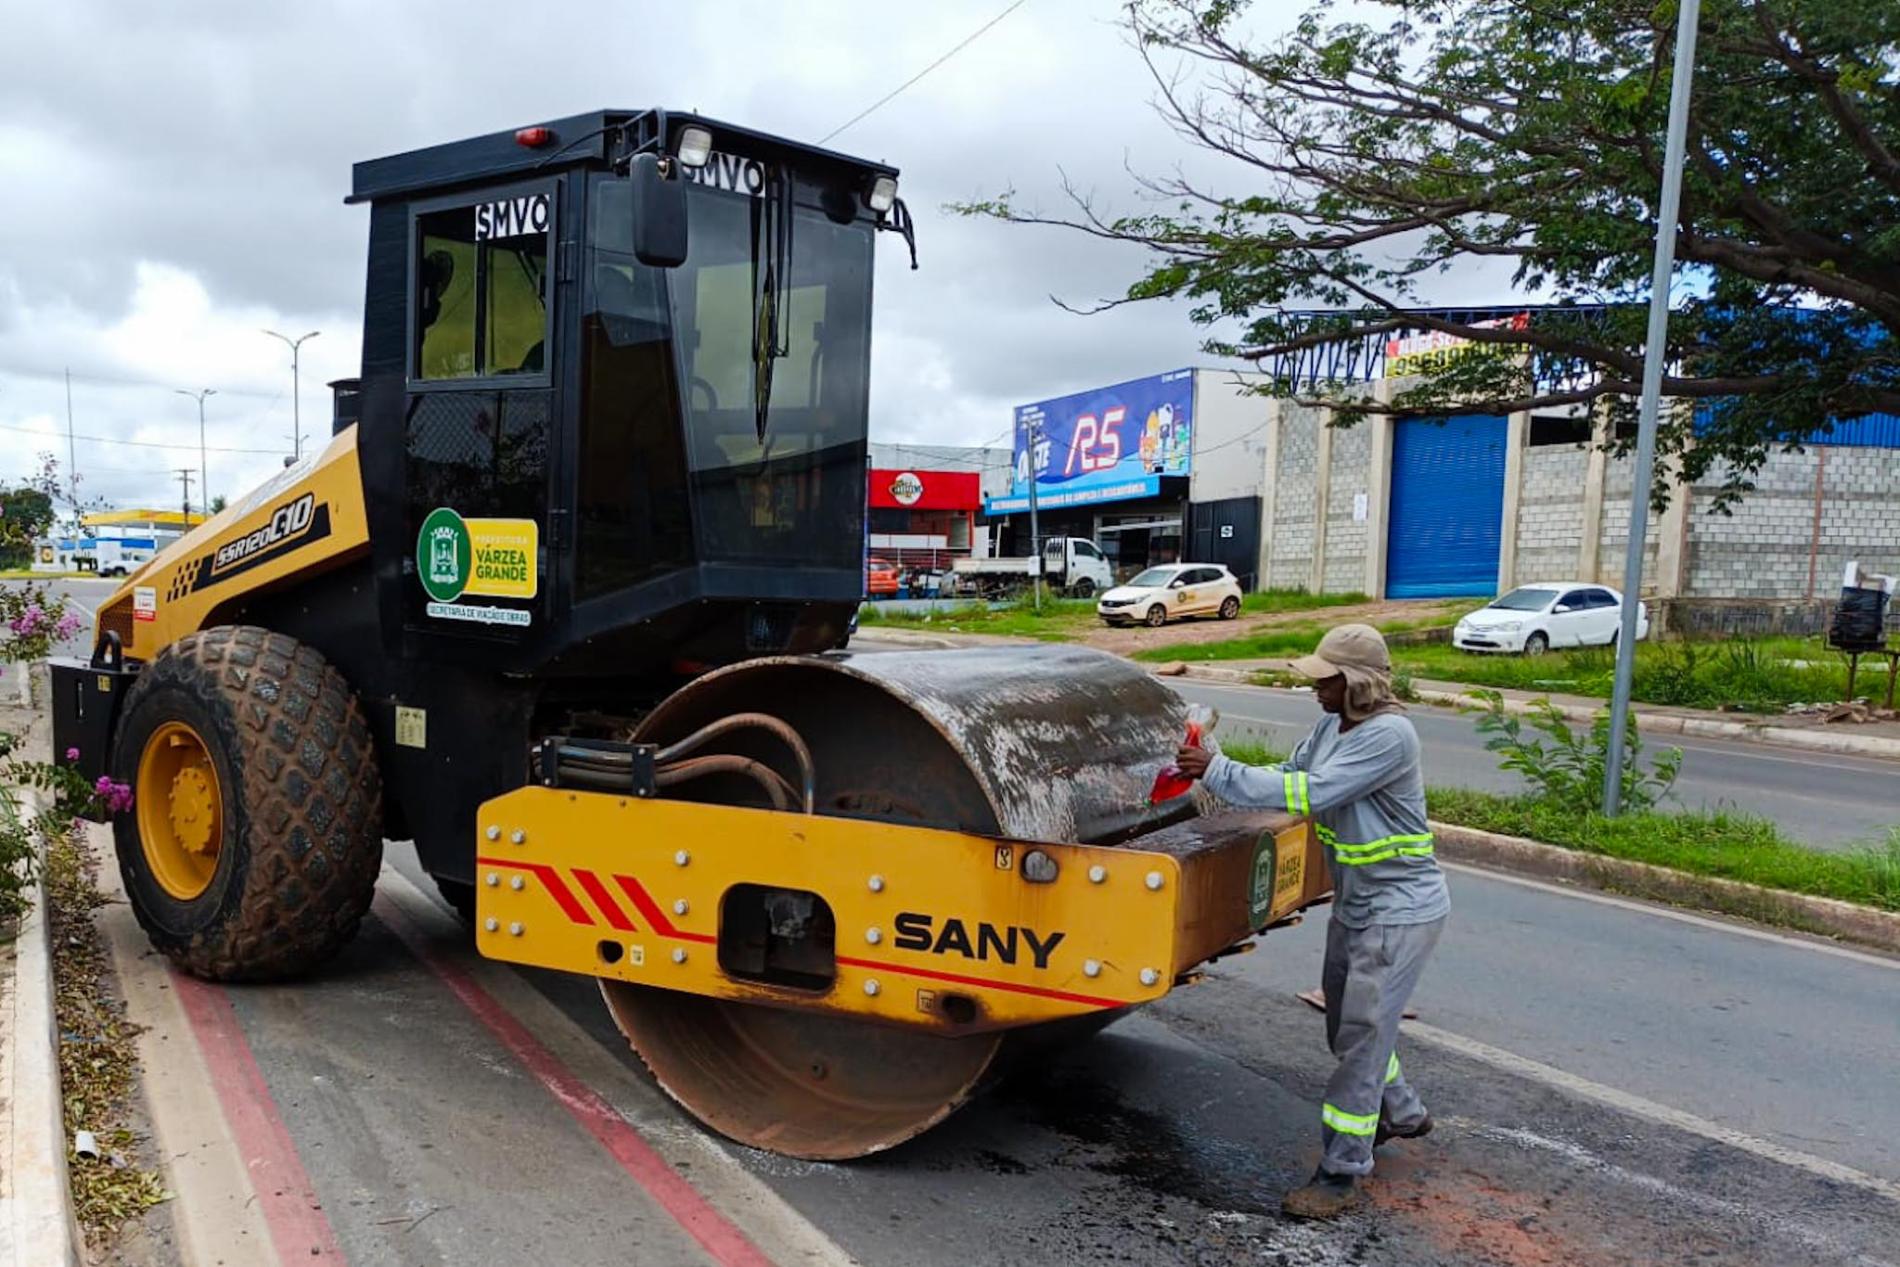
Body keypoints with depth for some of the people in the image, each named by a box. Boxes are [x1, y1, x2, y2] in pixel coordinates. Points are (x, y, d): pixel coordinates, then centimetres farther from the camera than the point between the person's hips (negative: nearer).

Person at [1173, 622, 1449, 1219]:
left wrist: (1219, 771, -26)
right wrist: (1210, 775, -6)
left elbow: (1310, 792, -31)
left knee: (1361, 1036, -6)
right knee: (1345, 1025, 21)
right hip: (1355, 905, 9)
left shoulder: (1388, 735, -26)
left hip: (1400, 911, -9)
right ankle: (1400, 1112, 45)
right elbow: (1290, 776, 7)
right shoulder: (1332, 726, 2)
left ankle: (1342, 1174, 5)